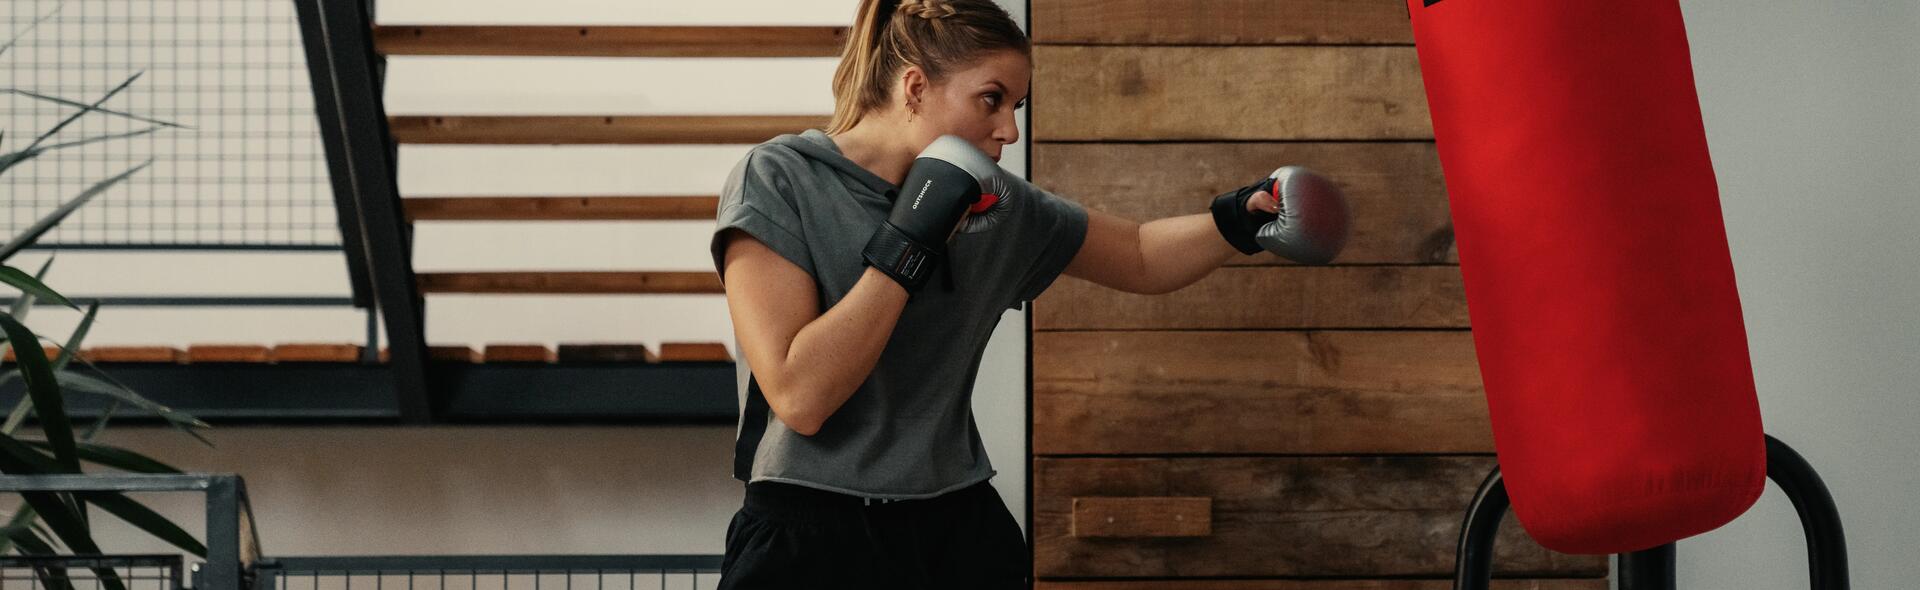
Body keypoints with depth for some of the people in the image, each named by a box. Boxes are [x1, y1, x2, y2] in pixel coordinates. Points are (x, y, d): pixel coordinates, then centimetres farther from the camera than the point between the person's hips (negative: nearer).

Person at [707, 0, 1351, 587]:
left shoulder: (999, 207, 5)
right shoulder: (779, 181, -10)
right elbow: (800, 396, -20)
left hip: (960, 532, 5)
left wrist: (1235, 221, 0)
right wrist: (909, 241, -20)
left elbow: (1141, 256, 19)